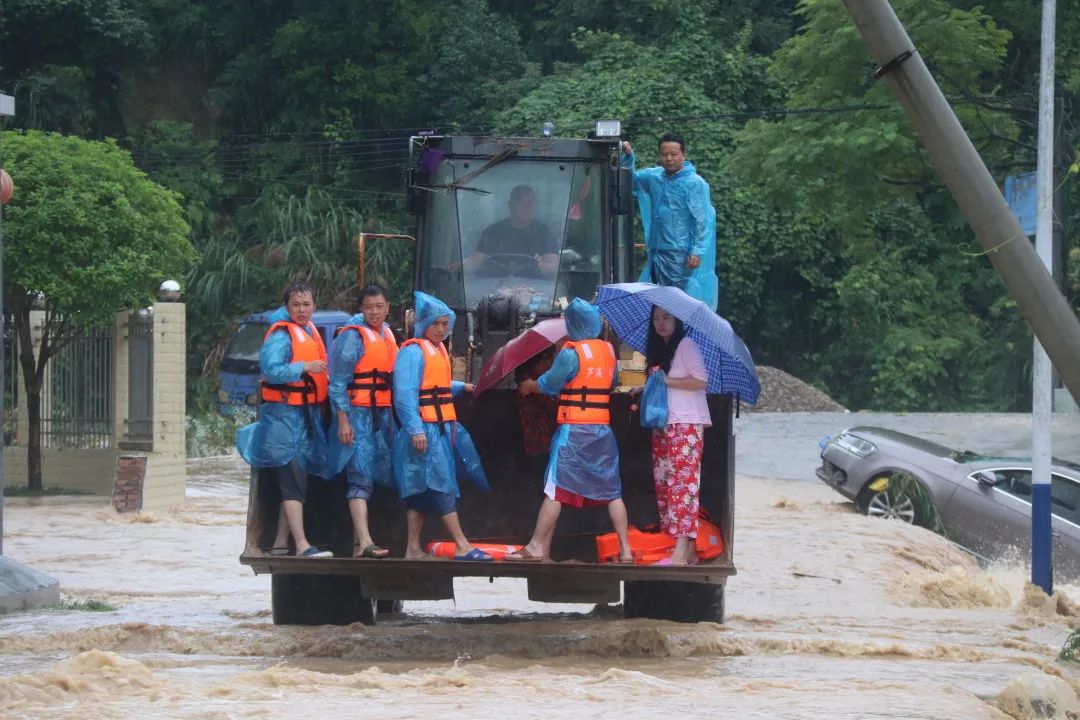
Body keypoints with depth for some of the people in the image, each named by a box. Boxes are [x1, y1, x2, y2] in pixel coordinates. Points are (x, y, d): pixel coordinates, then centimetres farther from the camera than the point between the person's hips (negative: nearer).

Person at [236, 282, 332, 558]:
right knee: (293, 481, -13)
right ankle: (302, 546, -19)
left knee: (295, 481, 13)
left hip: (308, 414, 9)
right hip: (283, 414, -9)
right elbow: (270, 369, -25)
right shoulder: (281, 335, -12)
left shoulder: (311, 332, 14)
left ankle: (281, 542, 21)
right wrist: (305, 367, -29)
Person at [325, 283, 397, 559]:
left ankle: (359, 539, 16)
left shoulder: (387, 334, 15)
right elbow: (338, 383, -11)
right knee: (361, 476, -15)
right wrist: (343, 421, -17)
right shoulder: (353, 336, -9)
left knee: (376, 474, 10)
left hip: (382, 416, 8)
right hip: (357, 414, -8)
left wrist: (391, 420, 20)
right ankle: (365, 542, -24)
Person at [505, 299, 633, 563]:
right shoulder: (608, 350, 5)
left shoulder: (570, 353, -12)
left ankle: (537, 547, -1)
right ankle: (625, 549, 4)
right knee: (612, 491, 8)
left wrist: (530, 386, 16)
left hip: (573, 431, -5)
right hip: (603, 430, 5)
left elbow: (549, 384, -3)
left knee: (555, 489, -2)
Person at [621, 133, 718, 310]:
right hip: (657, 252, 7)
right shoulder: (654, 176, 10)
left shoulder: (695, 183, -8)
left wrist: (697, 251, -16)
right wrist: (628, 157, 7)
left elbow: (702, 221, -10)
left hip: (681, 254, -7)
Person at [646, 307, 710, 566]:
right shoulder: (658, 350, 21)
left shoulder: (686, 345, -5)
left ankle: (682, 551, -21)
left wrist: (666, 381, -13)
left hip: (686, 424, -9)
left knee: (683, 482, -14)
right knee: (663, 483, 3)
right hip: (663, 425, 9)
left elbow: (701, 381, -13)